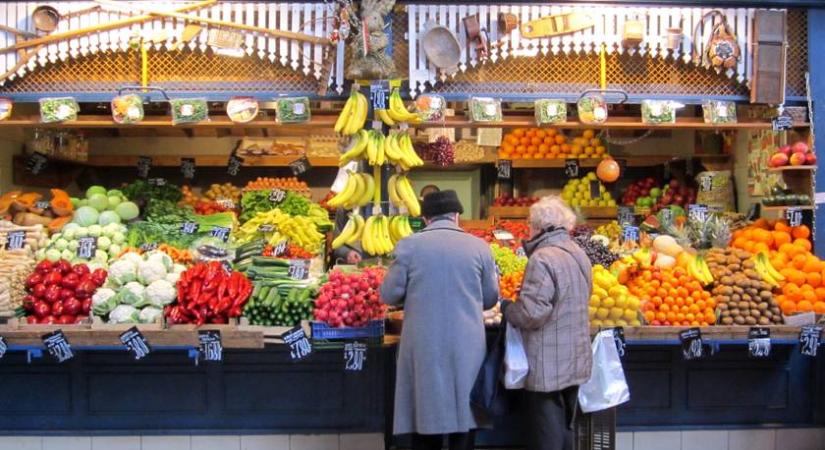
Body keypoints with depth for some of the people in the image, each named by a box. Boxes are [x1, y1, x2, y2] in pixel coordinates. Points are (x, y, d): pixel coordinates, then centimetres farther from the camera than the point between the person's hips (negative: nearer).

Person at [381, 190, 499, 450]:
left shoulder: (408, 245, -3)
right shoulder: (479, 246, 0)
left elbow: (389, 295, 2)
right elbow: (490, 298, 9)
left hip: (424, 348, 0)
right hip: (466, 348, 1)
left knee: (425, 428, 10)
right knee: (464, 423, 11)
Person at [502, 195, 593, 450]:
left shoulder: (542, 259, -19)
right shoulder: (579, 254, 9)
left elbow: (532, 312, -24)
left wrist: (506, 308, -6)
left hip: (548, 366, -9)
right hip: (575, 361, 9)